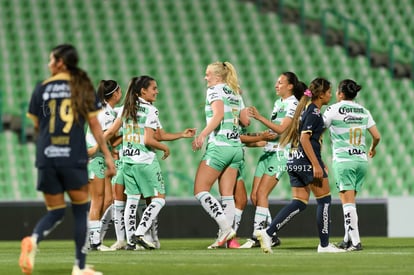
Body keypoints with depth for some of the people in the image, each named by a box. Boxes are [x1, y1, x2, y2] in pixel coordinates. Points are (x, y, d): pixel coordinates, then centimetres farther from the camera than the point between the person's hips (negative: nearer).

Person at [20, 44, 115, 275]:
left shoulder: (43, 88, 6)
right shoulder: (84, 87, 4)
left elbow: (37, 126, 10)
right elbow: (95, 125, 3)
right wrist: (108, 155, 8)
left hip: (47, 158, 2)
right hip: (74, 158, -2)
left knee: (55, 212, 12)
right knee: (81, 210, 12)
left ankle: (33, 240, -20)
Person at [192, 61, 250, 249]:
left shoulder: (215, 90, -4)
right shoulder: (235, 93, 17)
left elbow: (218, 114, -21)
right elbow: (245, 121, 17)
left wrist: (202, 135, -27)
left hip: (219, 146, -8)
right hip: (236, 147, 8)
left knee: (200, 191, -4)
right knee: (227, 195, 6)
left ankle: (225, 227, -15)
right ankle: (225, 236, 1)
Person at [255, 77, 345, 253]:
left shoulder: (306, 109, 18)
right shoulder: (314, 111, -11)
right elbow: (304, 138, -19)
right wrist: (316, 165, -23)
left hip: (294, 161, 9)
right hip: (307, 160, -9)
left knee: (299, 203, 6)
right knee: (324, 200, 2)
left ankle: (268, 232, -7)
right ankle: (324, 244, 7)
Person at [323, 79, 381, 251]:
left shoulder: (334, 110, -4)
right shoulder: (363, 111, 9)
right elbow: (377, 136, 8)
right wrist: (372, 149, 27)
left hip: (343, 161, -5)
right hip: (361, 160, 5)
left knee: (348, 201, -7)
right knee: (349, 201, 15)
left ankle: (355, 241, -14)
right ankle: (348, 239, 17)